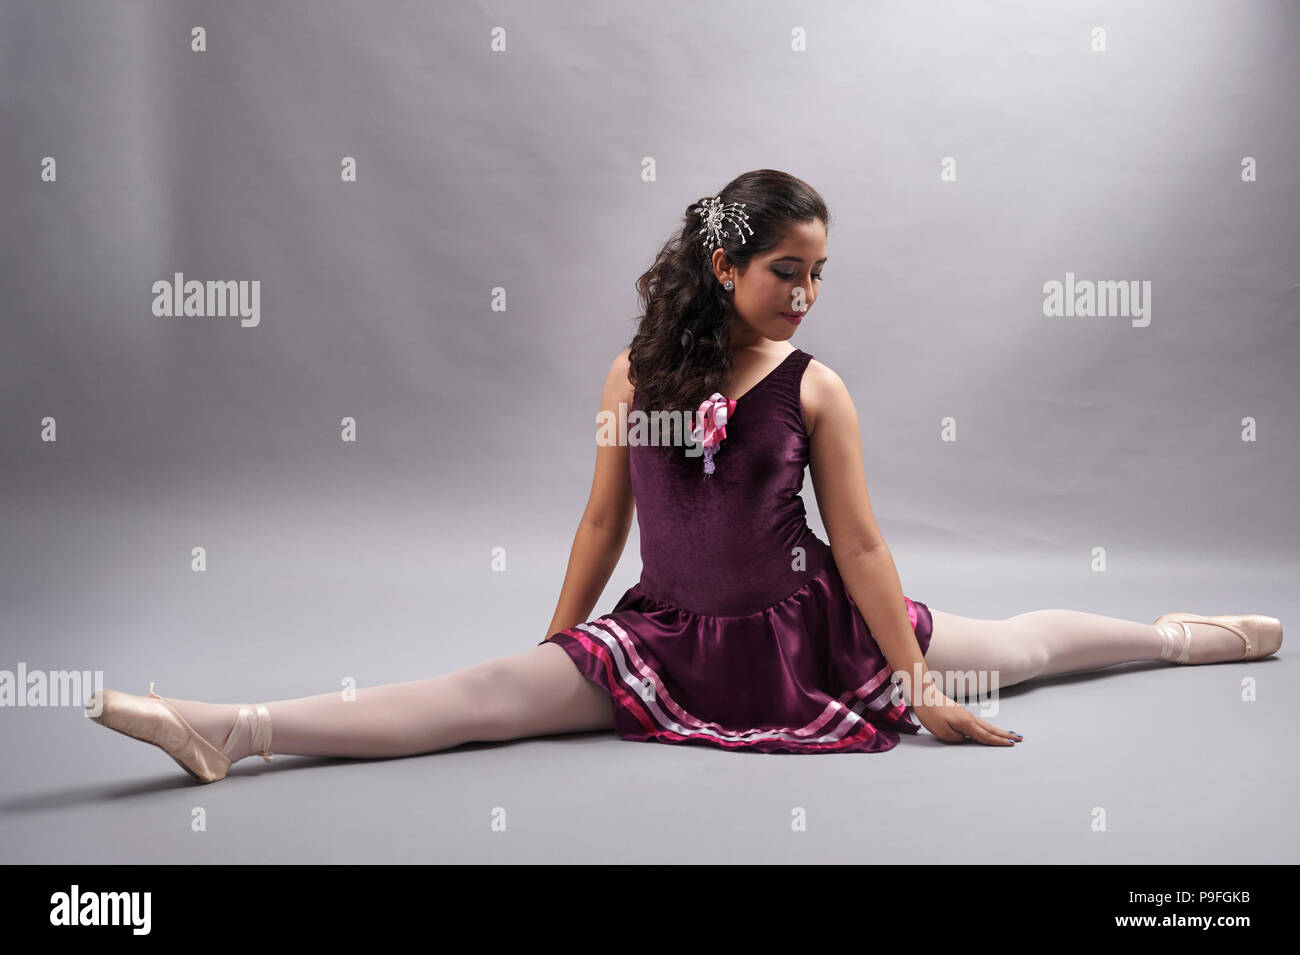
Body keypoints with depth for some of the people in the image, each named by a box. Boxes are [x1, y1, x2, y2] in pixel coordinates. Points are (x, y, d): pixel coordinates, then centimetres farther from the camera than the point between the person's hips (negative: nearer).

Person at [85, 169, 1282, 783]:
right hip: (668, 637, -1)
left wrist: (918, 686, -5)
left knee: (1016, 644, 14)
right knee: (485, 695, -19)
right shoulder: (637, 375, -5)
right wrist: (558, 648, 6)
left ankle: (1181, 633, 43)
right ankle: (228, 729, -28)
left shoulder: (816, 389, -7)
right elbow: (605, 520, 2)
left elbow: (860, 546, -5)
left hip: (803, 634, 1)